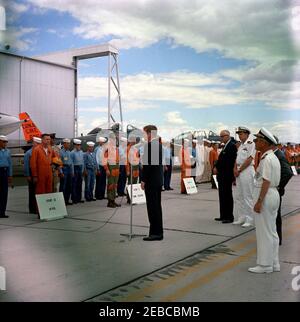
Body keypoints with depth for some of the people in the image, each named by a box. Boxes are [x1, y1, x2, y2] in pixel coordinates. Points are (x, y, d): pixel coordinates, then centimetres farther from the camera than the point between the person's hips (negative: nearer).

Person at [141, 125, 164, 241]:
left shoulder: (149, 145, -15)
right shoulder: (159, 145, 13)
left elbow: (147, 164, -19)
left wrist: (143, 180, -12)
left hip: (151, 180, -9)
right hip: (158, 179, 9)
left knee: (152, 206, -5)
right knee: (157, 206, 13)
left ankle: (155, 233, -2)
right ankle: (158, 232, 19)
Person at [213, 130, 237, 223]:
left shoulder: (232, 146, -12)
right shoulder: (225, 146, 17)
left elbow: (228, 161, -18)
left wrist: (217, 168, -12)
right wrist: (216, 167, 2)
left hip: (227, 175, -9)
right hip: (221, 175, 9)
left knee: (227, 196, -4)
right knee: (222, 196, 12)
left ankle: (229, 217, 3)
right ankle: (223, 216, 19)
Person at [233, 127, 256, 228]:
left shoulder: (251, 144, -8)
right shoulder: (240, 145, 17)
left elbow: (249, 160, -14)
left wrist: (239, 170, -10)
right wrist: (235, 169, 0)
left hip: (247, 171, -8)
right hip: (239, 172, 8)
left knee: (247, 196, -5)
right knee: (238, 196, 10)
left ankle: (249, 220, 1)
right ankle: (241, 218, 18)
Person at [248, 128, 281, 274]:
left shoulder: (266, 159, -18)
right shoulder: (273, 157, 13)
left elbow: (266, 182, -22)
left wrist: (259, 201, -21)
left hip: (265, 196, -10)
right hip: (274, 194, 10)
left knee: (264, 232, 0)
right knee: (272, 231, 15)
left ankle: (265, 265, 10)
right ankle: (274, 264, 24)